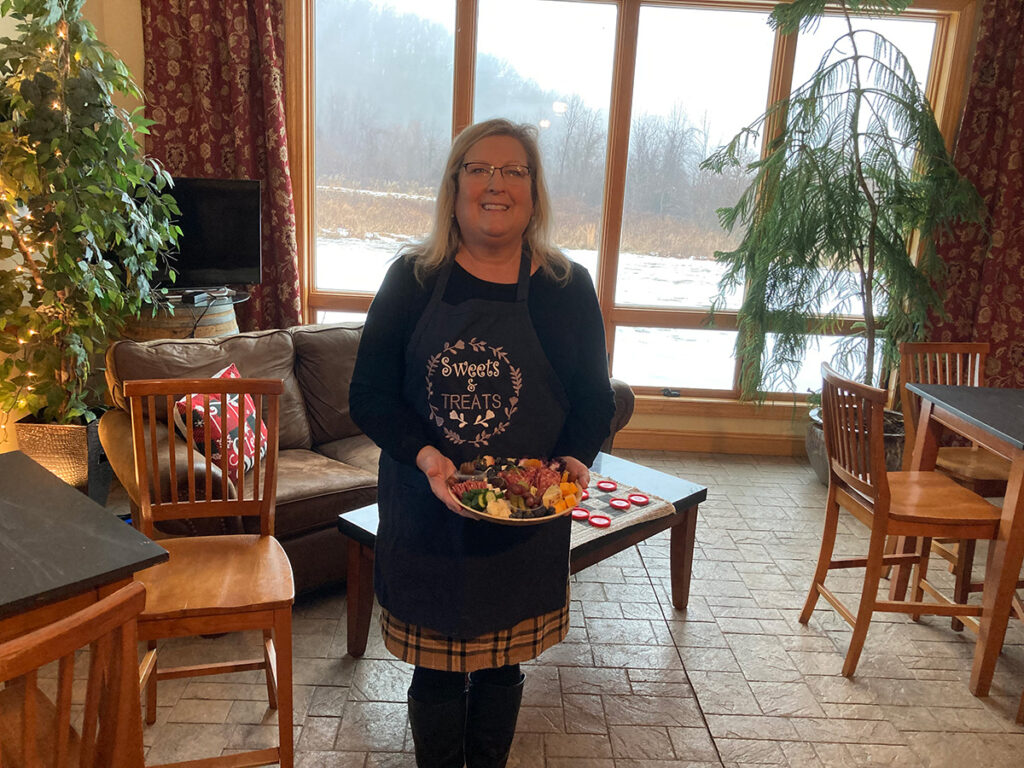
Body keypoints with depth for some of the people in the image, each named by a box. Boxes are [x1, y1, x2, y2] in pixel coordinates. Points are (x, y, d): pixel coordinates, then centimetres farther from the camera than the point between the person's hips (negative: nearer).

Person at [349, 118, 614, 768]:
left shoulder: (567, 287, -1)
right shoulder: (413, 279, -3)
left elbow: (595, 399, 3)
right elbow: (369, 393, -4)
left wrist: (575, 460, -17)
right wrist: (424, 456, -21)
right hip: (425, 513, 0)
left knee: (502, 663, 17)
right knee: (435, 664, 13)